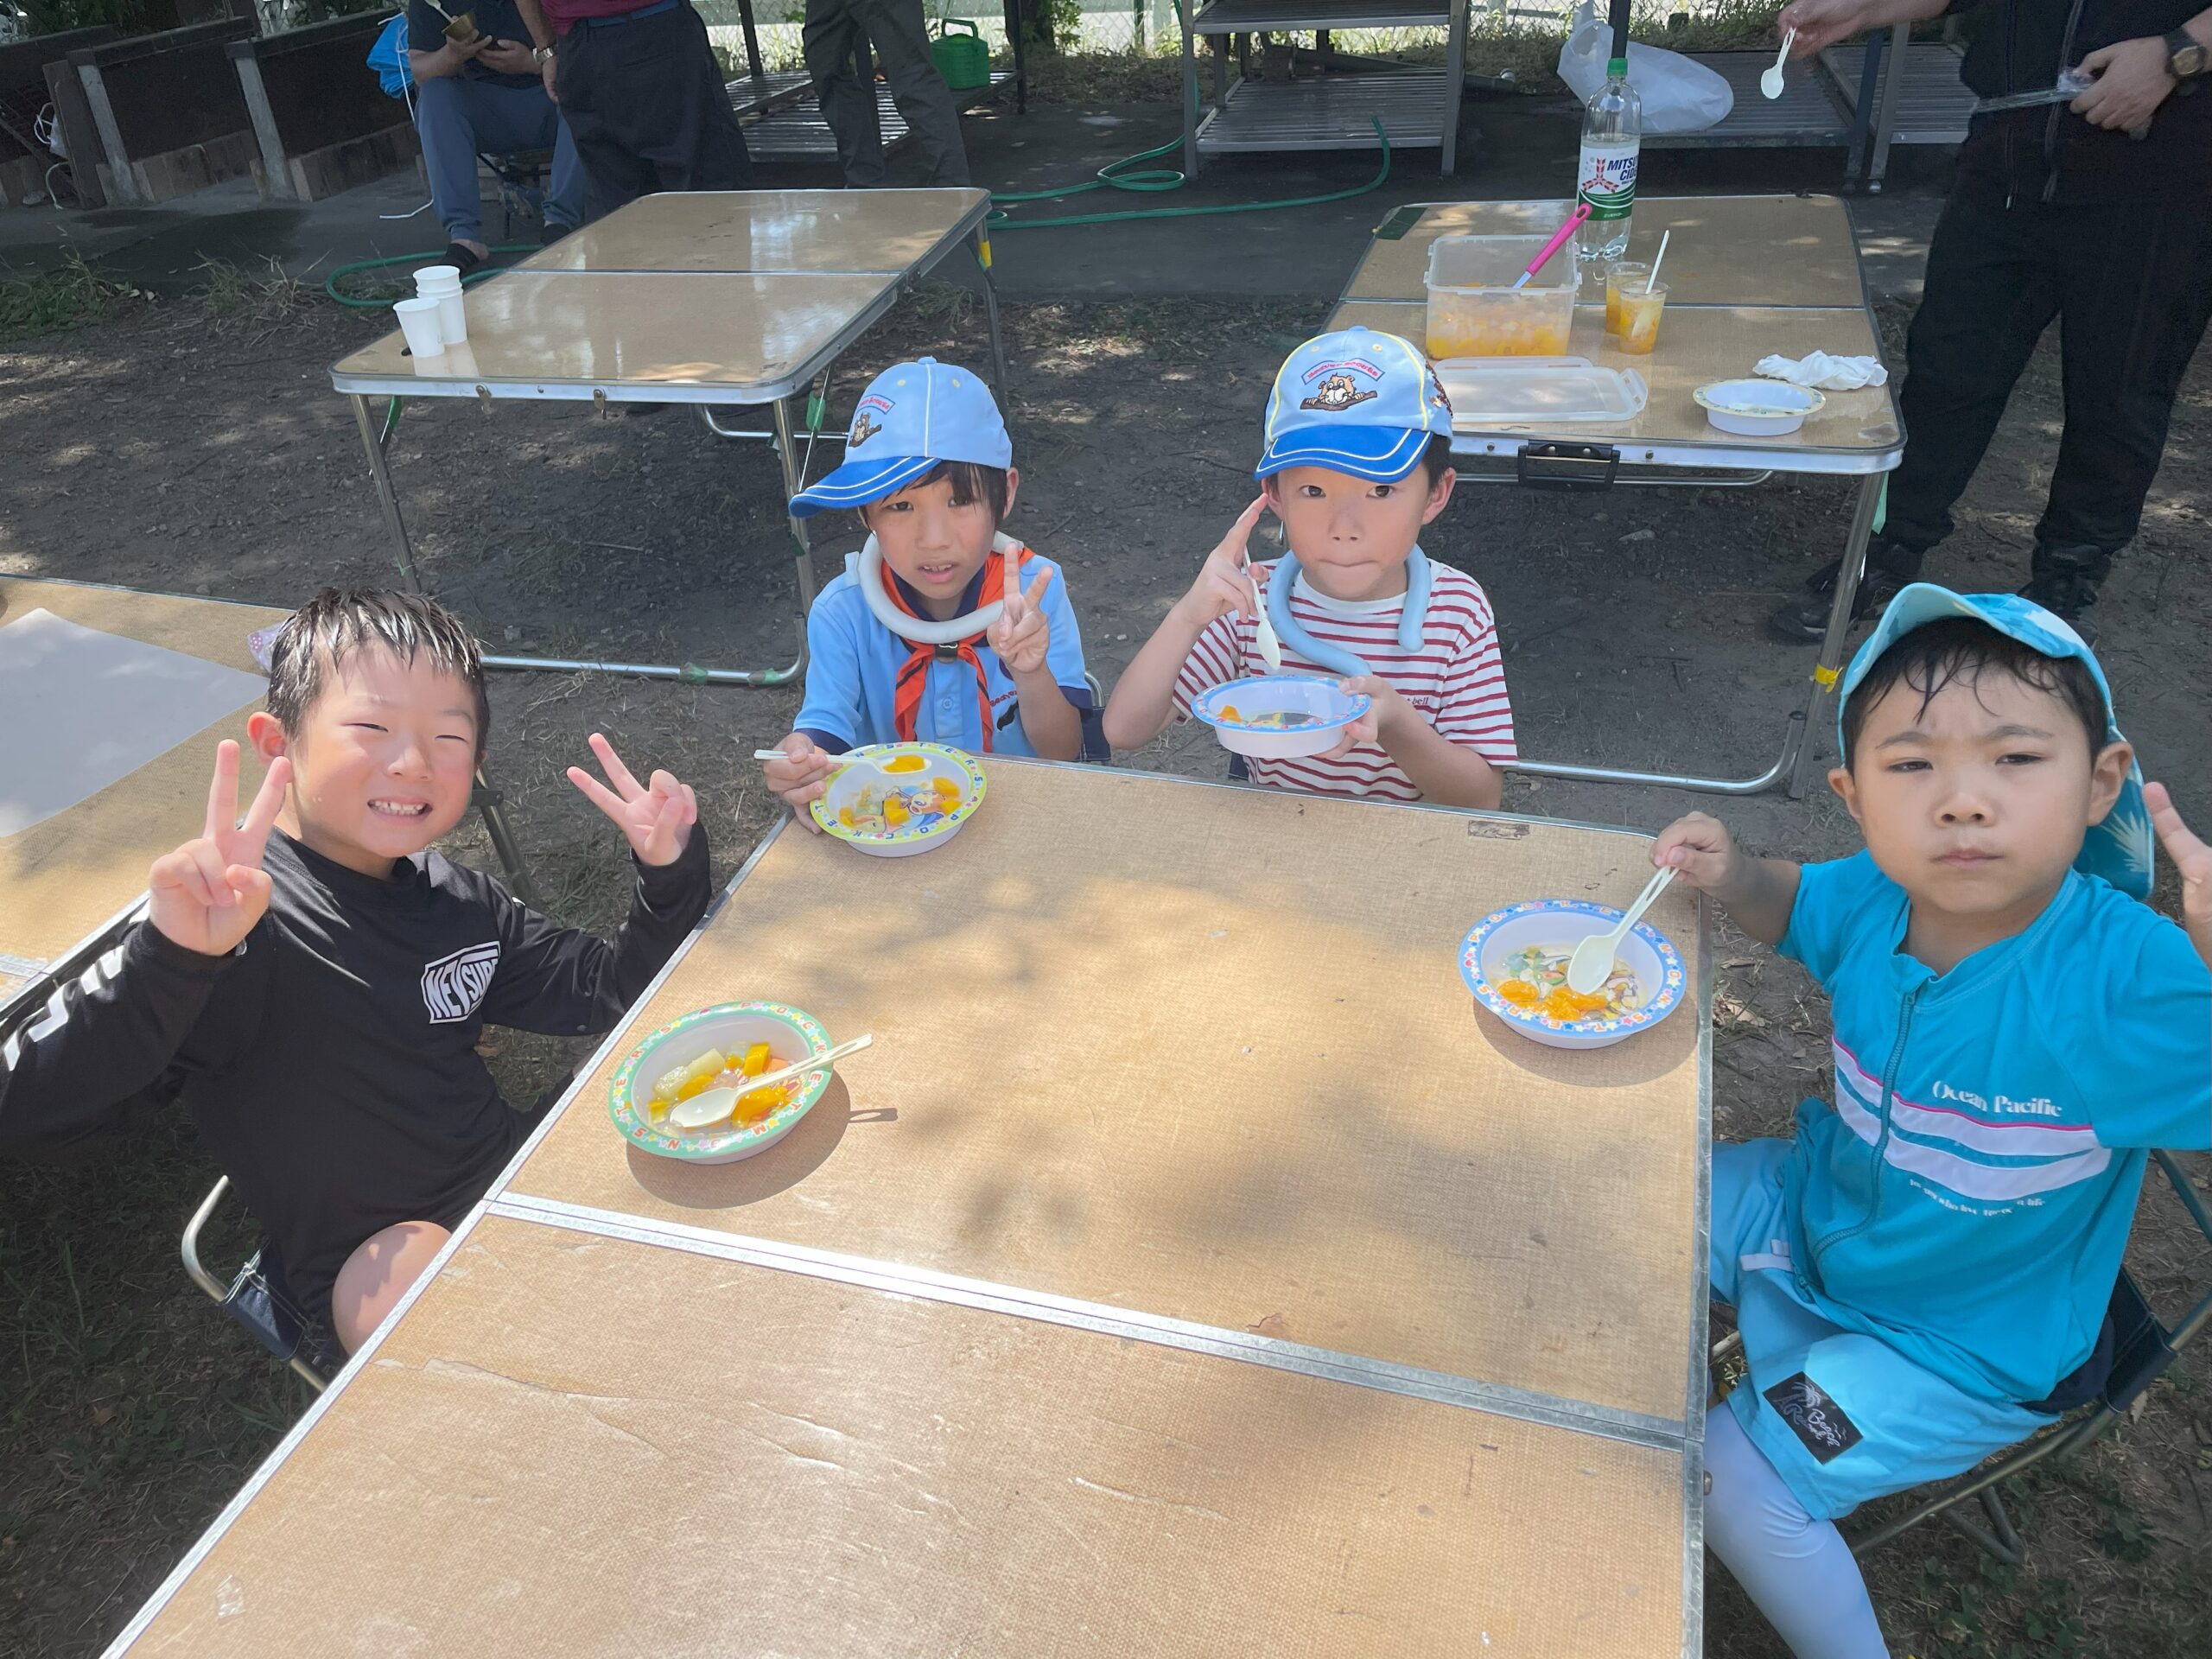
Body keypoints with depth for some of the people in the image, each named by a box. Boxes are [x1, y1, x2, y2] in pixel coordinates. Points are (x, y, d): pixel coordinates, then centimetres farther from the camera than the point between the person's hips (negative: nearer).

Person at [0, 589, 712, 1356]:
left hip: (517, 1176, 7)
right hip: (370, 1258, -6)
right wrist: (172, 956, -45)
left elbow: (606, 992, 12)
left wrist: (669, 878, -6)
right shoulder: (234, 912, -20)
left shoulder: (458, 901, 3)